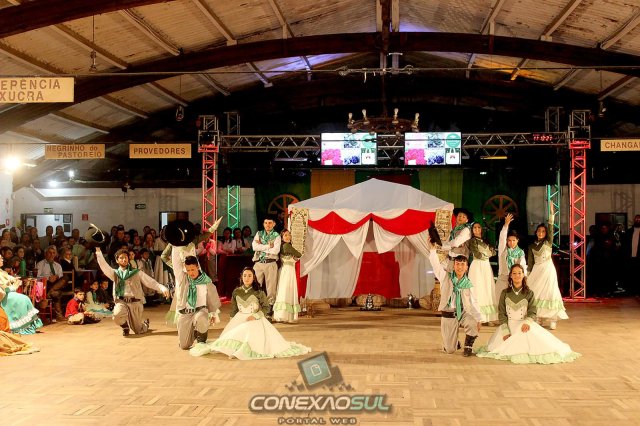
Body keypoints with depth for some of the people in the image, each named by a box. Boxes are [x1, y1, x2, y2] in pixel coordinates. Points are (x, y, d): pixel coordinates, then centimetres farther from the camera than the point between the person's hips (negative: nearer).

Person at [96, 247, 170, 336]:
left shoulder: (137, 273, 9)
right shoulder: (115, 273, 12)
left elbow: (151, 282, 3)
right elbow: (104, 266, -3)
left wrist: (163, 288, -12)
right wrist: (98, 252, -14)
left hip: (135, 302, 0)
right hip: (121, 301, 0)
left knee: (139, 331, 3)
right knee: (117, 315, -34)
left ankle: (145, 323, 43)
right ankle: (125, 326, 3)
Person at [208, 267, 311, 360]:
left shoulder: (259, 292, -4)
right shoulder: (236, 292, 6)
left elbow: (266, 307, -3)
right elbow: (233, 310, 15)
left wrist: (255, 316, -15)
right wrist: (232, 323, 10)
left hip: (255, 320, -3)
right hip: (239, 319, 3)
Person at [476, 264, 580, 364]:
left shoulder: (529, 293, 4)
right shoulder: (505, 293, 5)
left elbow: (532, 313, 0)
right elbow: (501, 314, 2)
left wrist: (527, 322, -23)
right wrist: (505, 332, -10)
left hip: (524, 325, 0)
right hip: (509, 325, 0)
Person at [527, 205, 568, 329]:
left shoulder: (548, 242, 2)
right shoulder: (531, 246, 12)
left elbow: (551, 228, -11)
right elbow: (530, 262, 14)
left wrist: (551, 213, -19)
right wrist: (529, 274, 9)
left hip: (548, 269, -4)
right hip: (536, 270, 4)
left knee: (549, 291, -7)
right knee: (534, 292, 0)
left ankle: (552, 319, -6)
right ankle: (537, 318, 8)